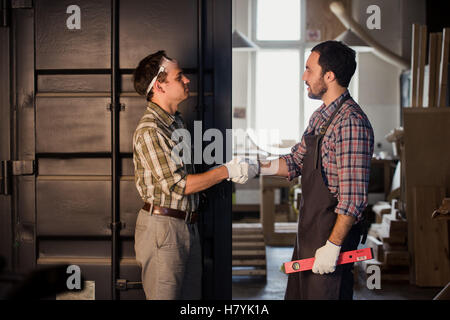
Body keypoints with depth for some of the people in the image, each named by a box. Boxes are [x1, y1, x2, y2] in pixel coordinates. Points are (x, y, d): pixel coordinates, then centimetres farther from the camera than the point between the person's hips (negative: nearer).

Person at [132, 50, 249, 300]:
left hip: (187, 223, 9)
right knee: (164, 295, -1)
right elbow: (176, 185, -21)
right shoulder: (149, 131, -18)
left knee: (191, 294, 14)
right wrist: (226, 171, -15)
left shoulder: (176, 121, 13)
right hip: (162, 226, -9)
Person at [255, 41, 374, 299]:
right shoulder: (320, 116, 11)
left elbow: (354, 196, -23)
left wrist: (333, 245, -23)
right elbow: (296, 162, 19)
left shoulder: (351, 122, -20)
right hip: (309, 230, 10)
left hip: (333, 230, -9)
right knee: (297, 293, 17)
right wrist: (257, 168, 5)